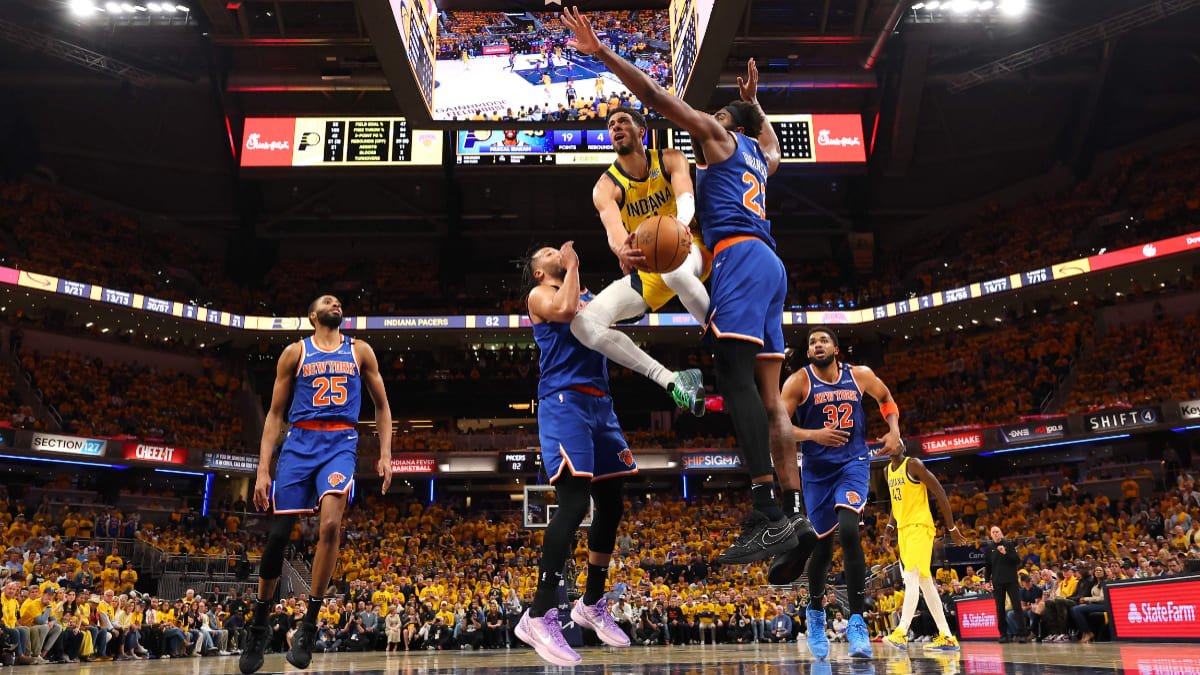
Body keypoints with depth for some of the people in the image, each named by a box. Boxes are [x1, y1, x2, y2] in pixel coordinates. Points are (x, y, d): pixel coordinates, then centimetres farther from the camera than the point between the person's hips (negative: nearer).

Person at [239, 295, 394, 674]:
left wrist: (385, 453, 3)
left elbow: (381, 405, 15)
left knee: (330, 523, -24)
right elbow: (275, 414, 8)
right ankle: (259, 624, 21)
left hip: (341, 443, 0)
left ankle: (309, 623, -12)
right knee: (278, 534, -1)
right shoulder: (295, 352, 10)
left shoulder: (360, 351, 13)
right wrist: (263, 470, 0)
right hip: (300, 441, 1)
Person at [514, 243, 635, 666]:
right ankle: (539, 616, -14)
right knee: (574, 504, -19)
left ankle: (592, 605, 21)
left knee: (611, 505, 8)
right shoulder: (539, 295, 3)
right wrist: (572, 266, -5)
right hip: (565, 404, -8)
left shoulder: (589, 296, 25)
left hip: (600, 404, 8)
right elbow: (566, 310, -19)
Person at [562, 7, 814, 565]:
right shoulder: (758, 157, 31)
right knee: (768, 393, 3)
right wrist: (753, 100, 64)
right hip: (768, 265, 9)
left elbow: (655, 96, 4)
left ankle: (767, 516, -30)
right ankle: (796, 517, -1)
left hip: (739, 257, -9)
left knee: (735, 376, -20)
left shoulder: (718, 135, 11)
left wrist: (602, 52, 7)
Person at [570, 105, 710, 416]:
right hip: (645, 269, 3)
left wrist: (679, 225, -50)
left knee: (675, 270, -42)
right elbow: (614, 229, -25)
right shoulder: (606, 187, -4)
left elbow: (686, 198, -24)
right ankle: (672, 381, -17)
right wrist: (622, 250, -52)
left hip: (686, 250, -2)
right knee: (584, 325, -19)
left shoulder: (670, 160, -3)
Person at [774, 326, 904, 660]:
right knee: (823, 545, 7)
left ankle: (857, 621, -15)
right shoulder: (798, 381, -8)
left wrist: (894, 430, 2)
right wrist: (814, 434, -28)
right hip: (817, 469, 0)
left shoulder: (860, 375, -1)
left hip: (853, 463, 0)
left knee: (848, 530, -24)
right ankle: (815, 611, 36)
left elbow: (886, 398, 18)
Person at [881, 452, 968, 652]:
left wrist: (952, 528, -11)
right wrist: (890, 526, 10)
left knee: (911, 578, -18)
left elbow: (940, 494, -11)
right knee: (925, 582, 9)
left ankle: (901, 633, -24)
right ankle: (947, 637, 14)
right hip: (903, 529, 9)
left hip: (919, 527, -9)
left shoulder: (913, 464, -11)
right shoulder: (888, 470, 14)